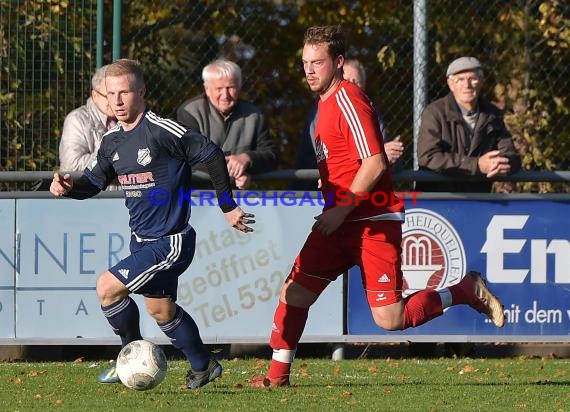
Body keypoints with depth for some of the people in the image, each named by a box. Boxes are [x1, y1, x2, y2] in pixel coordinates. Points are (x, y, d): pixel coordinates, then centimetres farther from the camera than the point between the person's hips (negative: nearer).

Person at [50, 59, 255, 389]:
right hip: (143, 239, 8)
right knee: (160, 310, 20)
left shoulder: (161, 130, -19)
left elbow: (212, 155, -15)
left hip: (171, 241, -8)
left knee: (108, 287, -15)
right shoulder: (112, 141, 4)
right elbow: (93, 182, 15)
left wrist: (228, 206, -11)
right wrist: (69, 187, -8)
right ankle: (203, 366, 39)